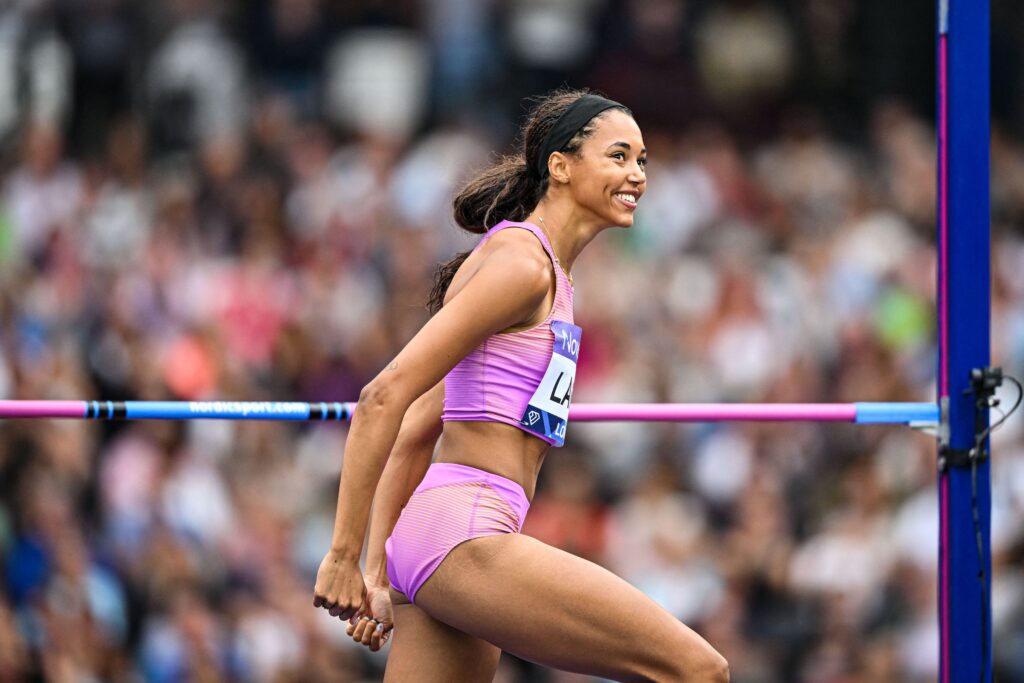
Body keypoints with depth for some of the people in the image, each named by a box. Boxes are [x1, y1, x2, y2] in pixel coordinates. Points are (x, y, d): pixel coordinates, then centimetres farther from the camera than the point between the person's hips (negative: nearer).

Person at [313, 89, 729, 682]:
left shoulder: (546, 275, 22)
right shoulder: (522, 265, -8)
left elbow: (414, 434, 23)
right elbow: (385, 398, -14)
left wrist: (378, 573, 20)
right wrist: (344, 558, -13)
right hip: (462, 533, -10)